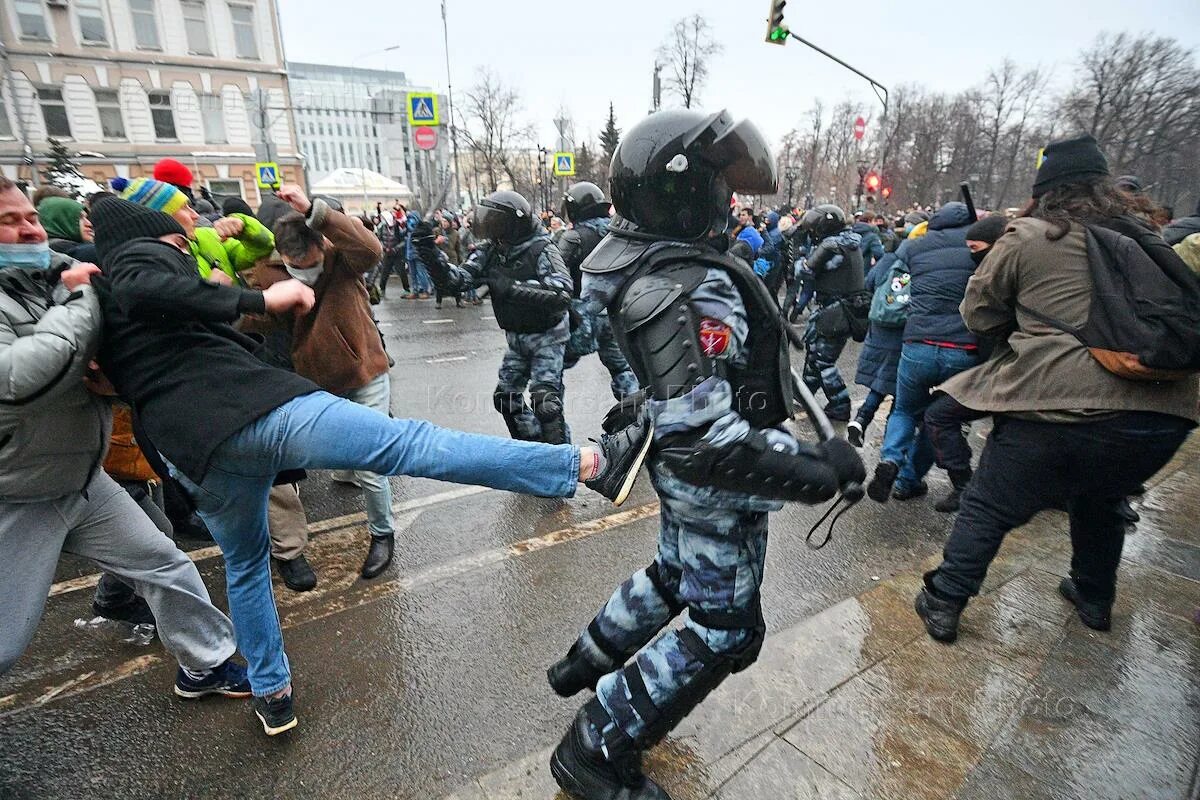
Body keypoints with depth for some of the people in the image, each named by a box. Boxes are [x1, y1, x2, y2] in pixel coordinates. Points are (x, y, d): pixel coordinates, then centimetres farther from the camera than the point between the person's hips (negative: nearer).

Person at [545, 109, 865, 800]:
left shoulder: (644, 258, -1)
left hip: (683, 466, 9)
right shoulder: (693, 291, -31)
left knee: (676, 575, 30)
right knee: (724, 629, 9)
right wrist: (816, 468, -28)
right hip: (717, 480, -9)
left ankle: (587, 662, 50)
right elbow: (705, 436, -35)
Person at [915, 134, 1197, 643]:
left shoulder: (1026, 237, -2)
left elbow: (978, 312, 4)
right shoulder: (1145, 238, 14)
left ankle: (943, 603, 15)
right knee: (1101, 499, 31)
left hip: (1064, 408, -6)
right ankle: (1094, 599, 47)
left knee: (987, 508, 8)